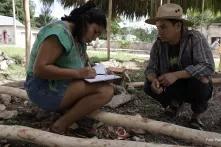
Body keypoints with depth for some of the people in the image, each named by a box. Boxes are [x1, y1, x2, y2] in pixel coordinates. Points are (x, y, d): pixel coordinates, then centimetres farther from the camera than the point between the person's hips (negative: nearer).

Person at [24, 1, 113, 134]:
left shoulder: (79, 37, 11)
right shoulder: (60, 32, -18)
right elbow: (40, 69, -25)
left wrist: (89, 71, -7)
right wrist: (77, 73, -27)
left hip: (62, 85, 10)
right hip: (45, 89, -10)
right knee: (107, 91, -22)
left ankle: (66, 109, -3)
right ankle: (60, 126, -17)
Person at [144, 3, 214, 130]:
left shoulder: (195, 38, -23)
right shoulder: (158, 44, -11)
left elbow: (208, 67, -33)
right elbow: (151, 69, -10)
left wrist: (176, 75, -41)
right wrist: (154, 80, -34)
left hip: (199, 86, -3)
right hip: (174, 87, 4)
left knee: (199, 80, -35)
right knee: (149, 86, -17)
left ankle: (197, 115, -4)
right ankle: (176, 101, 13)